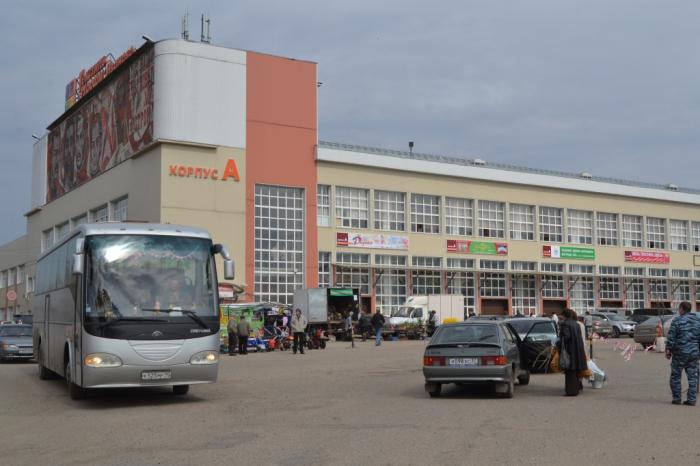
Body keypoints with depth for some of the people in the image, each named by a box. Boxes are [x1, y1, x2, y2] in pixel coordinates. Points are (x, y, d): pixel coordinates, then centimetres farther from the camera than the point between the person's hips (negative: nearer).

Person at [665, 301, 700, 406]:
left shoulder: (677, 321, -9)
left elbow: (671, 337, -11)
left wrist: (668, 350, -3)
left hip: (680, 353, -4)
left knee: (675, 376, 6)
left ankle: (676, 398, 6)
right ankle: (691, 399, 5)